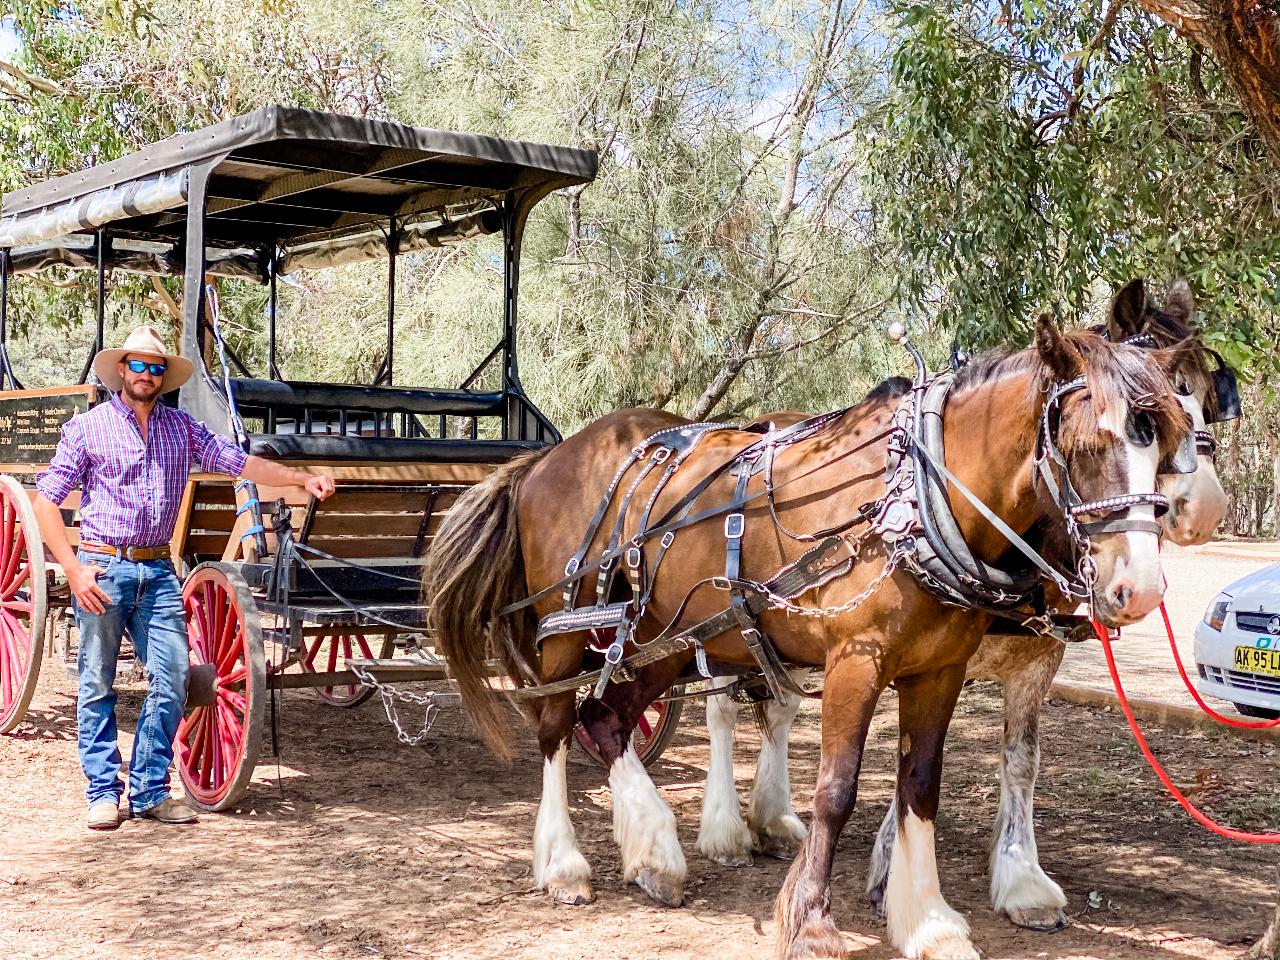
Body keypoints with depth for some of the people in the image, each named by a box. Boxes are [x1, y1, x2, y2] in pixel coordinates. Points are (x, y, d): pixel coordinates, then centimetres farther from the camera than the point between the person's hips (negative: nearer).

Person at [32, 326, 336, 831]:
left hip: (158, 571, 3)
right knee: (97, 684, 3)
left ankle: (149, 791, 9)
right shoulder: (87, 427, 1)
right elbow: (46, 501, -1)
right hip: (102, 567, -3)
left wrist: (303, 479, -7)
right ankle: (103, 792, 13)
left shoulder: (181, 427, 11)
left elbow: (240, 462, 7)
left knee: (171, 679, -3)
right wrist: (73, 569, -11)